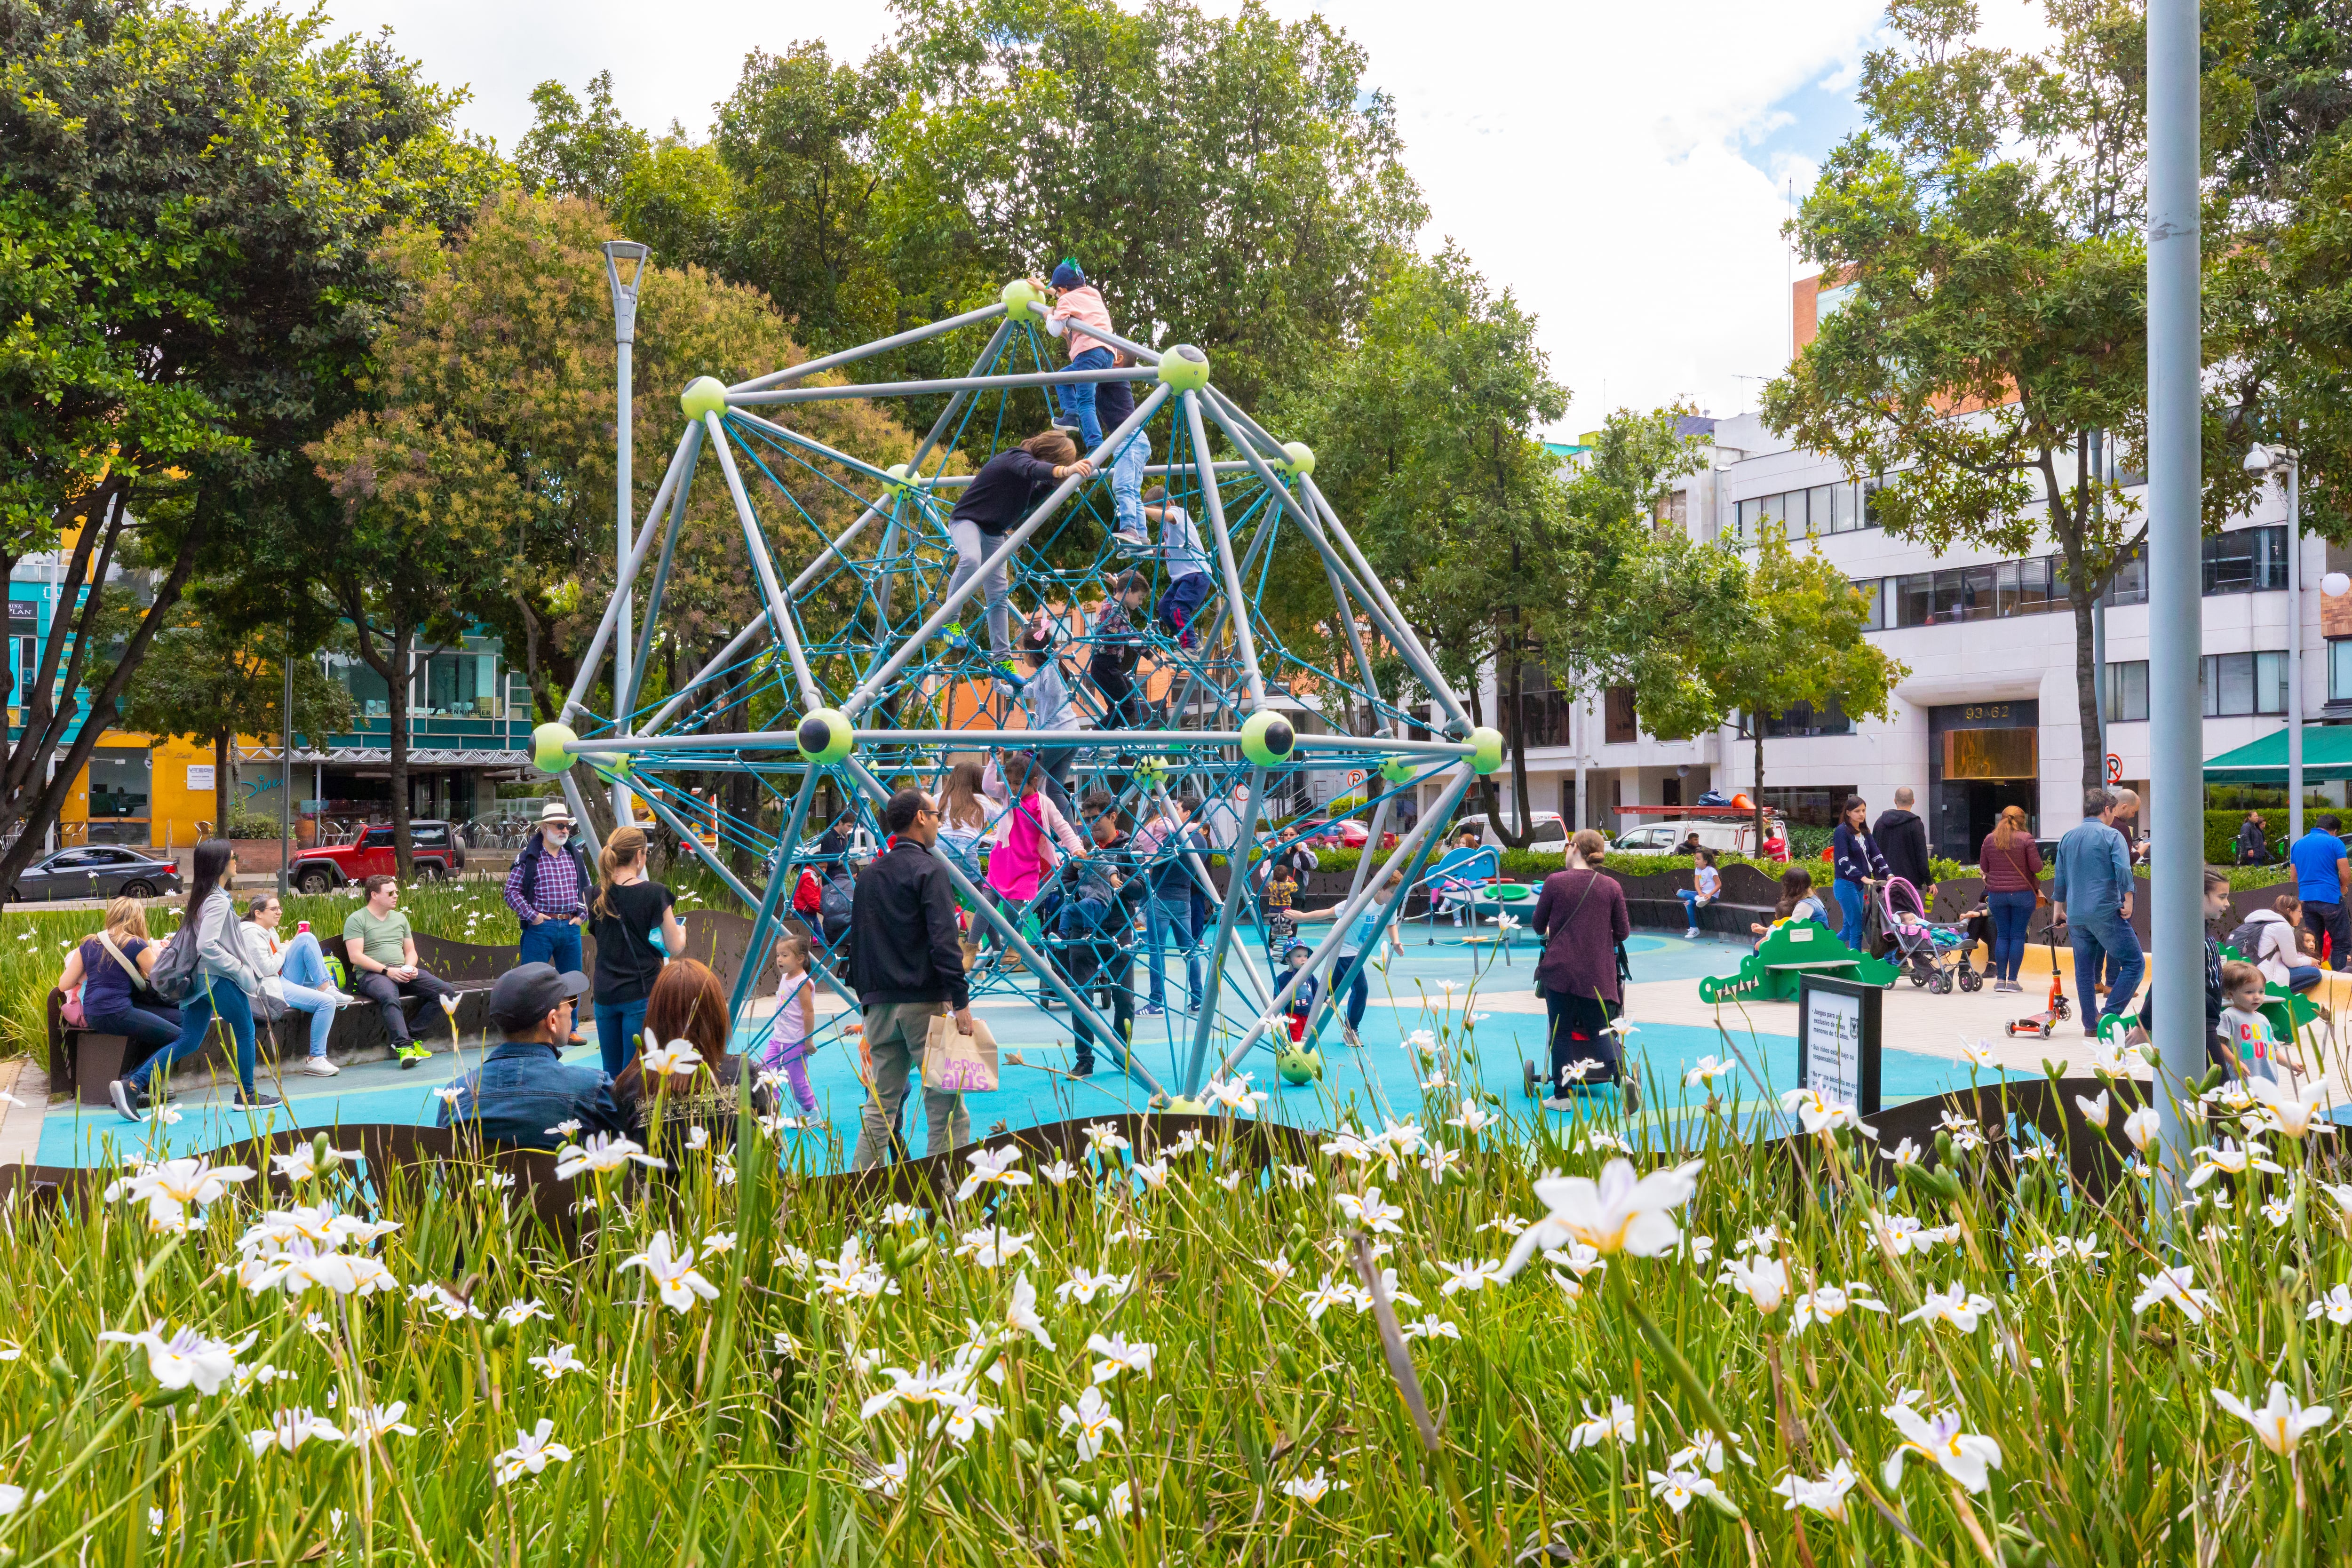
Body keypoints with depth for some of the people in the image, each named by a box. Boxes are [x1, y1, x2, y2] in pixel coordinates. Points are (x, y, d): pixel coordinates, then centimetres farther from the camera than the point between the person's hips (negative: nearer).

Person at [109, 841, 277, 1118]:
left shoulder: (202, 897, 12)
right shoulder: (219, 901, -17)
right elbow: (207, 945, -25)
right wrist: (241, 970, -19)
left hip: (200, 979, 9)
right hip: (220, 979, -9)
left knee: (188, 1042, 9)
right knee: (245, 1032, 8)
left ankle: (131, 1085, 0)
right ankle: (247, 1096, 18)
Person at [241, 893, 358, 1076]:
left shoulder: (269, 930, 15)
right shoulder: (251, 933, -15)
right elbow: (267, 968, -19)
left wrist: (291, 945, 9)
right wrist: (285, 949, -5)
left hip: (283, 979, 9)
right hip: (269, 988, -9)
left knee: (306, 939, -4)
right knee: (327, 1002, -22)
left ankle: (326, 987, -8)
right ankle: (315, 1059, -16)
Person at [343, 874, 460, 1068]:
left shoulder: (400, 918, 22)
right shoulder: (356, 920, 1)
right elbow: (355, 957, -9)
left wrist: (411, 967, -1)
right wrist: (387, 971, -16)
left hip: (402, 971, 6)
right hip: (371, 974, -6)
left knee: (446, 991, -15)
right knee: (390, 996, -42)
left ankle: (413, 1037, -19)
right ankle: (404, 1046, -48)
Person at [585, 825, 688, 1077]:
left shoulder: (599, 897, 2)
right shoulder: (655, 893, -10)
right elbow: (675, 949, -5)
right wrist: (680, 930, 16)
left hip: (605, 995, 4)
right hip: (642, 994, -4)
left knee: (611, 1075, 13)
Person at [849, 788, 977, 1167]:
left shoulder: (869, 875, 14)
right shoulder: (929, 870, -8)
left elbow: (856, 941, 18)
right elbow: (943, 941, -17)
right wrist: (961, 1001, -17)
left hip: (881, 1005, 7)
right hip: (924, 1001, -7)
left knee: (880, 1104, 11)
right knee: (946, 1106, -4)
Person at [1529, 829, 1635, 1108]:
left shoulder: (1555, 882, -5)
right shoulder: (1612, 887, 0)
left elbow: (1537, 925, 5)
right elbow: (1623, 932, 5)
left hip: (1560, 968, -2)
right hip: (1597, 972, 2)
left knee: (1562, 1032, 9)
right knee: (1600, 1030, 11)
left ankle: (1562, 1096, 12)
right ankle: (1622, 1075, -14)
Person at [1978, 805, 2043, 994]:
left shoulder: (1989, 839, 4)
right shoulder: (2026, 839, -7)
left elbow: (1984, 868, 10)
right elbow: (2037, 867, -9)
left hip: (1996, 894, 3)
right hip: (2022, 893, -3)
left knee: (2002, 935, 10)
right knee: (2018, 936, 2)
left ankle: (2000, 979, 8)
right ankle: (2012, 980, 1)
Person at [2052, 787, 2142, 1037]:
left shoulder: (2068, 837, 14)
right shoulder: (2111, 835, -4)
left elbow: (2060, 877, 20)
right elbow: (2123, 870, -17)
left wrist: (2058, 908, 29)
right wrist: (2128, 901, -9)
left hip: (2076, 916, 6)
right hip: (2107, 912, -6)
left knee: (2084, 970, 12)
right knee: (2134, 964, -1)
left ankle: (2091, 1025, 15)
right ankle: (2110, 1015, -11)